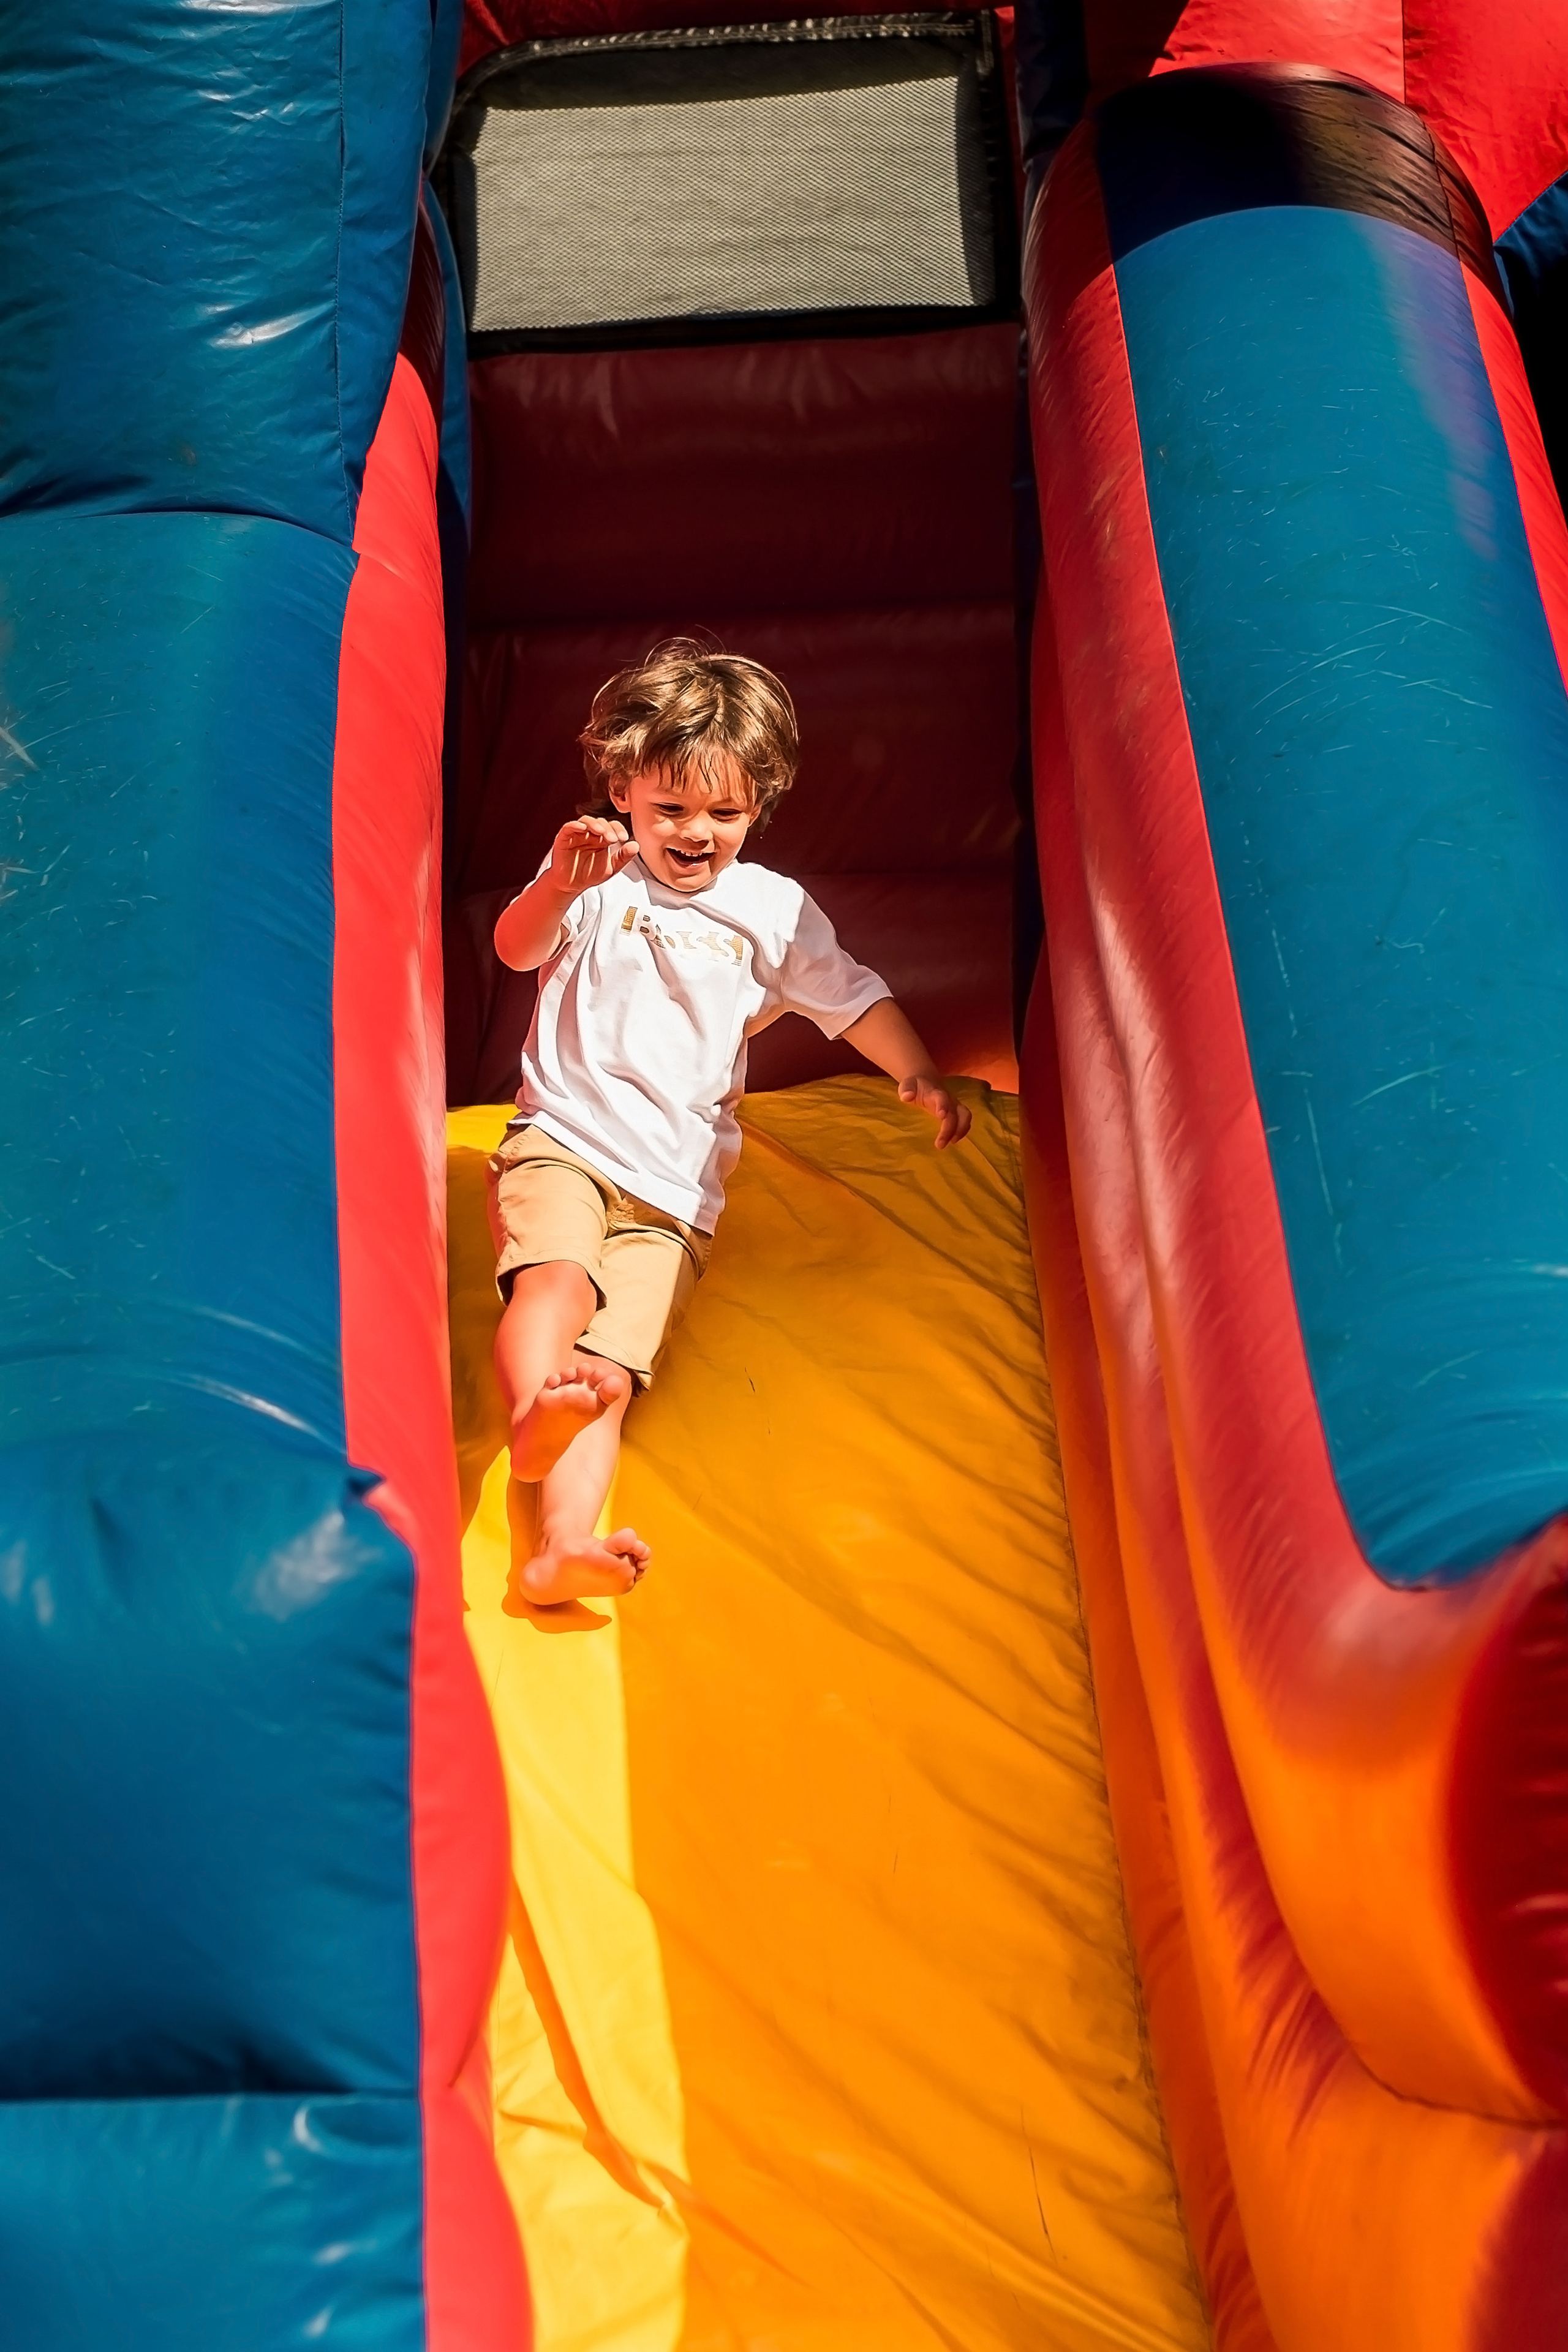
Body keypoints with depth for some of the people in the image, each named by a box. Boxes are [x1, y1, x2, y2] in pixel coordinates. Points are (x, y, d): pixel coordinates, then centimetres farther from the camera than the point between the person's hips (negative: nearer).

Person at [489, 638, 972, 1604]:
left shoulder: (773, 909, 10)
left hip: (677, 1188, 1)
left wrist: (920, 1074, 1)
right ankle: (533, 1413, -53)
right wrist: (561, 885, -32)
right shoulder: (602, 874, 4)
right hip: (563, 1140, 0)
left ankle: (563, 1543, -32)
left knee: (609, 1370, -17)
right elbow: (517, 950, -12)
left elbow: (851, 997, 17)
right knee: (559, 1279, -33)